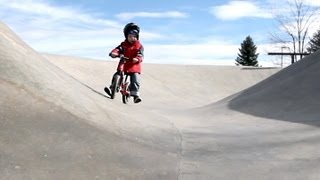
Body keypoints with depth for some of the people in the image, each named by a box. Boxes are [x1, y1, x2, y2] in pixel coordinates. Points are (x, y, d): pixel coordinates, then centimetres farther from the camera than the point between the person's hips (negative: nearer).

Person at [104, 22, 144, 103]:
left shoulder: (139, 46, 0)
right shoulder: (124, 44, 6)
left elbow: (140, 54, -14)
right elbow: (118, 49, -9)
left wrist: (137, 58, -37)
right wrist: (114, 53, -32)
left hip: (134, 67, -3)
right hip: (123, 65, 3)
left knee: (135, 80, -12)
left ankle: (135, 94, -10)